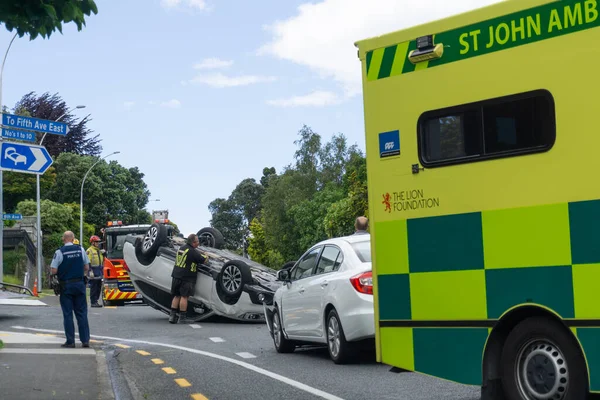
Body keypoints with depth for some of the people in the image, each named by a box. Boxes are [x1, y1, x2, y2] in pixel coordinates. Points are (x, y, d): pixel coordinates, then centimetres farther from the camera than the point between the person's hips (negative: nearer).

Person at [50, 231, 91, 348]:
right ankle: (85, 340, 7)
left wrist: (61, 271, 9)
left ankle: (70, 341, 4)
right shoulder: (80, 249, 1)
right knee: (82, 313, 8)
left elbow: (53, 270, -11)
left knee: (68, 314, 3)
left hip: (66, 285, -3)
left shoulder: (59, 252, -9)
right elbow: (87, 267, 6)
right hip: (80, 284, 3)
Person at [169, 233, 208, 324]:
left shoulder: (181, 248, 11)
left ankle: (172, 316, 11)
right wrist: (207, 256, 12)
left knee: (176, 296, 12)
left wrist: (200, 254, 23)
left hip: (176, 275, 8)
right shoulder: (192, 252, -15)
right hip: (186, 277, -8)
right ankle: (182, 317, 0)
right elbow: (204, 260, -9)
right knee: (184, 296, -3)